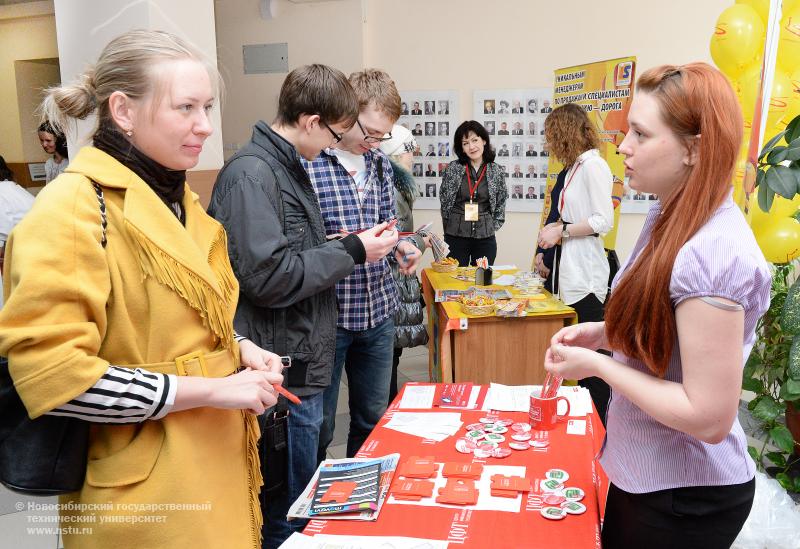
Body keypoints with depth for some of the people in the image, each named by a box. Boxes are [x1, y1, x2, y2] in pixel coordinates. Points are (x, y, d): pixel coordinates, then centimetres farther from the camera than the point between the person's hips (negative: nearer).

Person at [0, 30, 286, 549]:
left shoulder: (174, 196, 8)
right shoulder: (72, 209, -19)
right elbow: (47, 372, -24)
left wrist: (238, 349, 0)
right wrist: (213, 389, -22)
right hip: (145, 492, -8)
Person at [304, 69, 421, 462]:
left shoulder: (380, 163, 8)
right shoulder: (304, 161, -14)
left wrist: (401, 245, -3)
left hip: (378, 311, 7)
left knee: (372, 419, 20)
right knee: (318, 427, 9)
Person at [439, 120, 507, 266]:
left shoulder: (496, 171, 2)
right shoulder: (453, 168, -1)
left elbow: (501, 204, 10)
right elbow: (444, 201, 7)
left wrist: (492, 227, 4)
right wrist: (448, 225, 6)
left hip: (485, 237, 1)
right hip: (455, 236, -1)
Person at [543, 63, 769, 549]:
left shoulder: (713, 253, -29)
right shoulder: (671, 219, 0)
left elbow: (708, 417, -28)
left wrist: (597, 364, -20)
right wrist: (604, 333, -3)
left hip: (685, 497, -8)